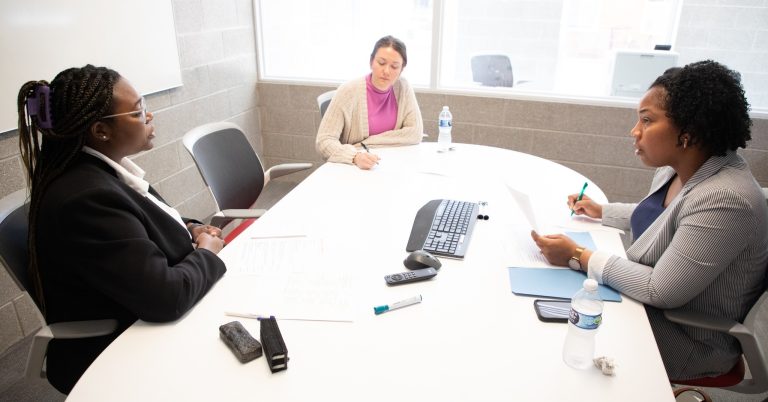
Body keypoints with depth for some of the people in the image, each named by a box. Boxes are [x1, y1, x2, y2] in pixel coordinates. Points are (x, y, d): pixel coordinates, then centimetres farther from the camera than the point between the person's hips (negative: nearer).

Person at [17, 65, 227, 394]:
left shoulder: (99, 170, -1)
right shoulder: (85, 199, -29)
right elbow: (167, 297, -32)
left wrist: (189, 229, -2)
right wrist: (207, 252, -13)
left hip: (140, 323, 8)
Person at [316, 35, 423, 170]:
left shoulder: (403, 88, -2)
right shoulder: (348, 91, -12)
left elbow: (415, 133, -7)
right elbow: (324, 141, -16)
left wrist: (366, 144, -13)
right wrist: (355, 156, -34)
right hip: (351, 168, -2)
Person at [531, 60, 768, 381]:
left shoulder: (723, 200, -31)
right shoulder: (677, 168, -3)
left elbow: (661, 291, -29)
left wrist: (577, 256, -26)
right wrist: (601, 211, 12)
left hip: (692, 339, -8)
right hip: (654, 300, 8)